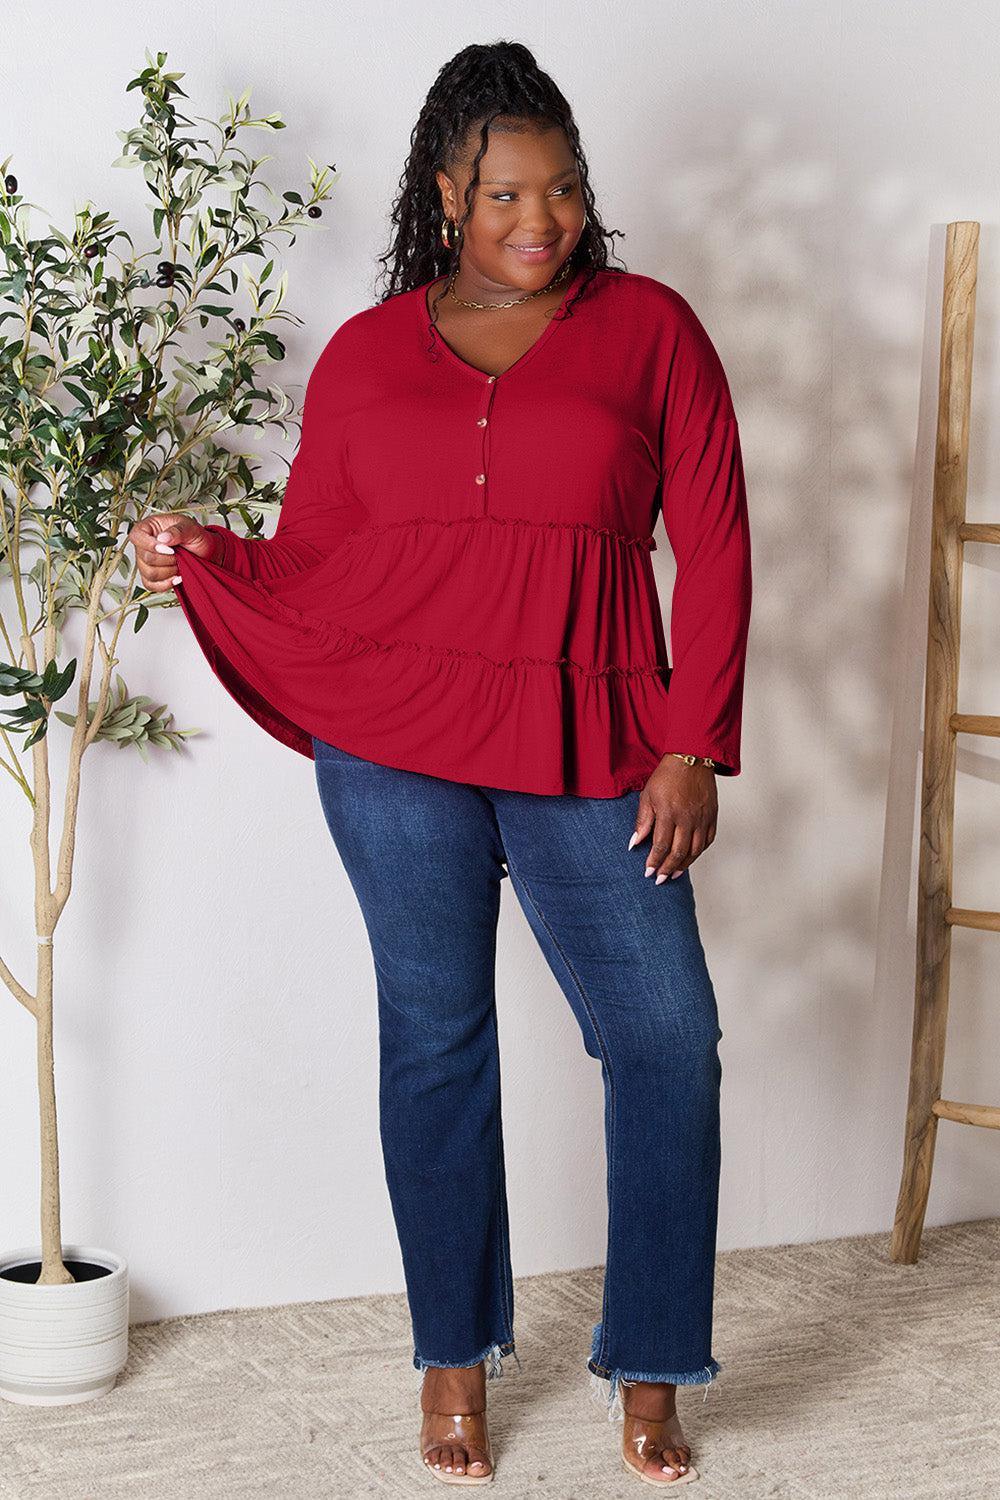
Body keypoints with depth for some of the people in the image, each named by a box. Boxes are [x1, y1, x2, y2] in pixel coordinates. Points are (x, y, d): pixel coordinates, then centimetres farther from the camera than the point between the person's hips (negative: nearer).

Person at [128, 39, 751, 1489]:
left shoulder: (650, 329, 4)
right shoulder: (366, 355, 8)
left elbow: (713, 547, 2)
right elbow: (310, 566, 11)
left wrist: (693, 749, -4)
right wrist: (209, 559, -10)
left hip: (585, 756, 0)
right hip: (394, 747, 1)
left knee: (669, 1038, -3)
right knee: (435, 1035, 7)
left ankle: (649, 1365, 13)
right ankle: (456, 1352, 23)